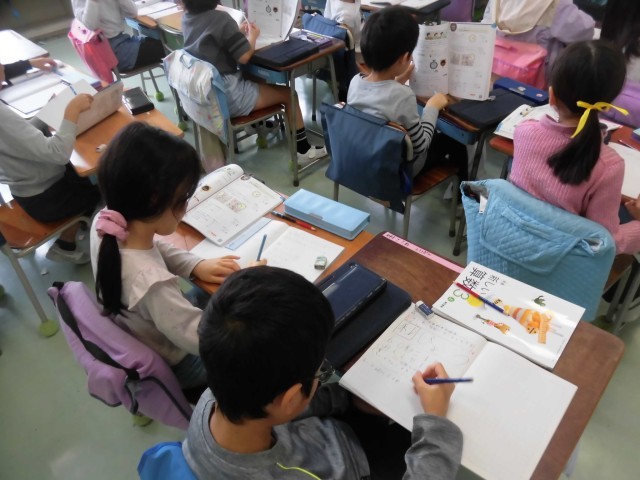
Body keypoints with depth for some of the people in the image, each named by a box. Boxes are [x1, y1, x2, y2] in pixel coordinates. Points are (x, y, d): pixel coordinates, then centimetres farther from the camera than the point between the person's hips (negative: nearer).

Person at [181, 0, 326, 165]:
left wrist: (239, 33, 12)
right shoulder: (220, 18, -20)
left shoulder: (187, 17, 4)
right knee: (288, 94, 6)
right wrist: (252, 36, 2)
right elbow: (244, 56, -16)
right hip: (226, 96, -8)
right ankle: (304, 151, 15)